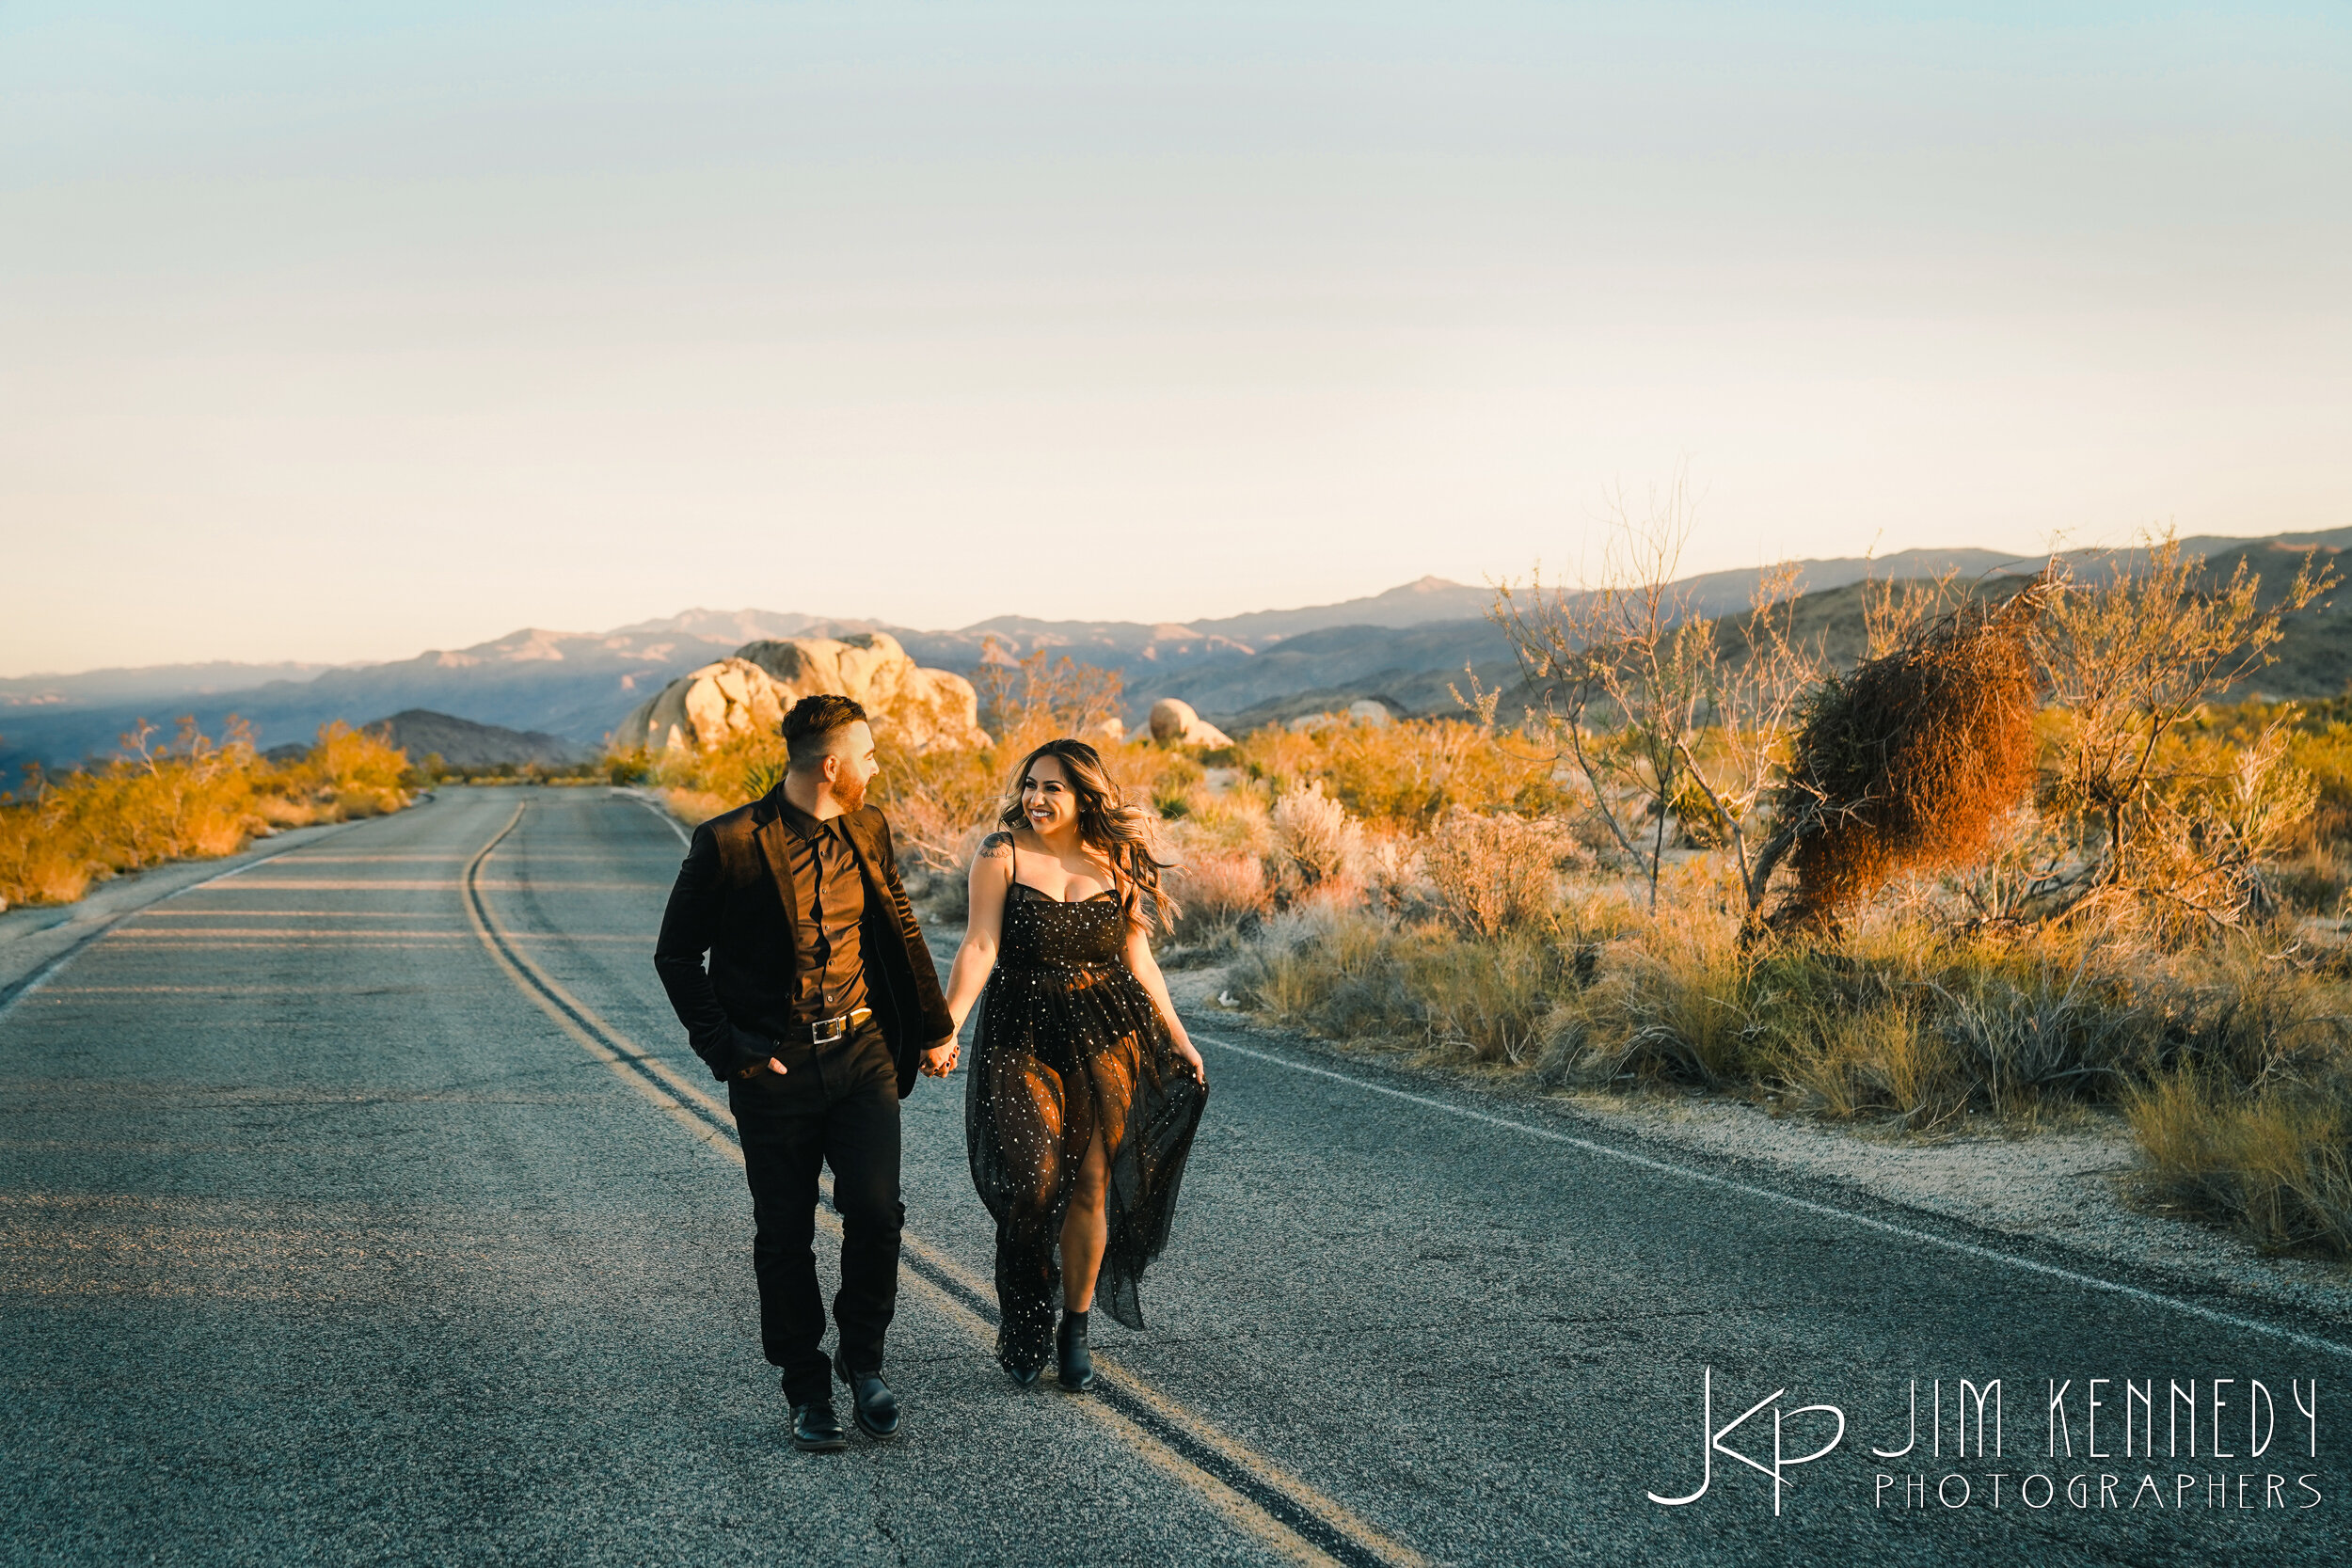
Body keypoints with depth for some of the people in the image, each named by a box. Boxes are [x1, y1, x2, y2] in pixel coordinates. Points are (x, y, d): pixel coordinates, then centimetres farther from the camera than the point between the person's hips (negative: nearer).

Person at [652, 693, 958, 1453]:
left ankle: (863, 1356, 14)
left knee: (875, 1212, -10)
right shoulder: (729, 844, -11)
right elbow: (676, 956, -3)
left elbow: (902, 931, 17)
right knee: (784, 1236, 5)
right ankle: (807, 1391, 21)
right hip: (774, 1068, -3)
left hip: (862, 1052, 3)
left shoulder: (867, 830, 4)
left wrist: (935, 1026, 22)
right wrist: (727, 1048, -10)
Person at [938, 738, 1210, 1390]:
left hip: (1105, 1039, 2)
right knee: (1033, 1181, -12)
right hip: (1020, 1037, -2)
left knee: (1090, 1187, 2)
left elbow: (1138, 958, 11)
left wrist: (1179, 1039, 11)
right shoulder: (1002, 854, -4)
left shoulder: (1116, 862, 4)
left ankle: (1075, 1331, 18)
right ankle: (1024, 1329, 10)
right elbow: (980, 945, -11)